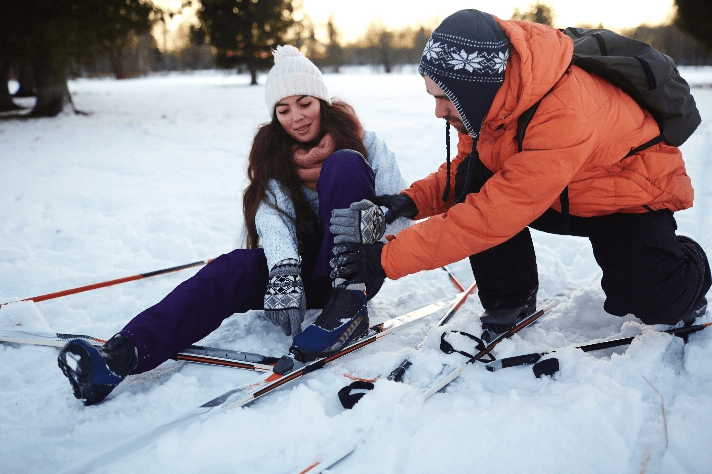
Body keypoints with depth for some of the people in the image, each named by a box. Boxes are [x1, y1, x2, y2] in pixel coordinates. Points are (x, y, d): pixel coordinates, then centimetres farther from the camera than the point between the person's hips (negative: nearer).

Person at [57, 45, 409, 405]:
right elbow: (273, 214, -18)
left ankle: (349, 305, -32)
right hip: (304, 264, 2)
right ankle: (124, 353, -48)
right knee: (234, 268, -29)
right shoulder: (272, 152, 1)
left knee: (344, 164, -23)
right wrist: (284, 270, -38)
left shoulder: (362, 142, -2)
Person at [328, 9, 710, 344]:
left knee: (652, 303, -27)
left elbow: (492, 215, -42)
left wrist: (387, 259, -40)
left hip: (633, 194, -6)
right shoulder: (487, 96, -18)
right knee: (475, 174, -19)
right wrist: (412, 200, -22)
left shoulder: (566, 115, -41)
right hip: (562, 197, 6)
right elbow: (463, 167, -1)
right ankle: (511, 300, -2)